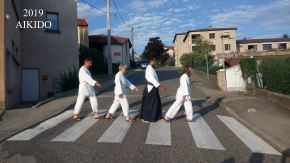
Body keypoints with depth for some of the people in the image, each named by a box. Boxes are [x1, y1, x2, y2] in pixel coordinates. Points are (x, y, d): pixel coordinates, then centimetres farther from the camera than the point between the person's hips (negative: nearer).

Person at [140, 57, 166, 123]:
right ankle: (144, 118, 7)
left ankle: (155, 116, 30)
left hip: (153, 87, 10)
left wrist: (160, 85, 18)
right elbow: (152, 79, -28)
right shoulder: (149, 69, -17)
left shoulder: (151, 69, 16)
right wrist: (159, 86, -34)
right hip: (150, 88, -10)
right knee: (148, 103, -3)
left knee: (156, 102, 17)